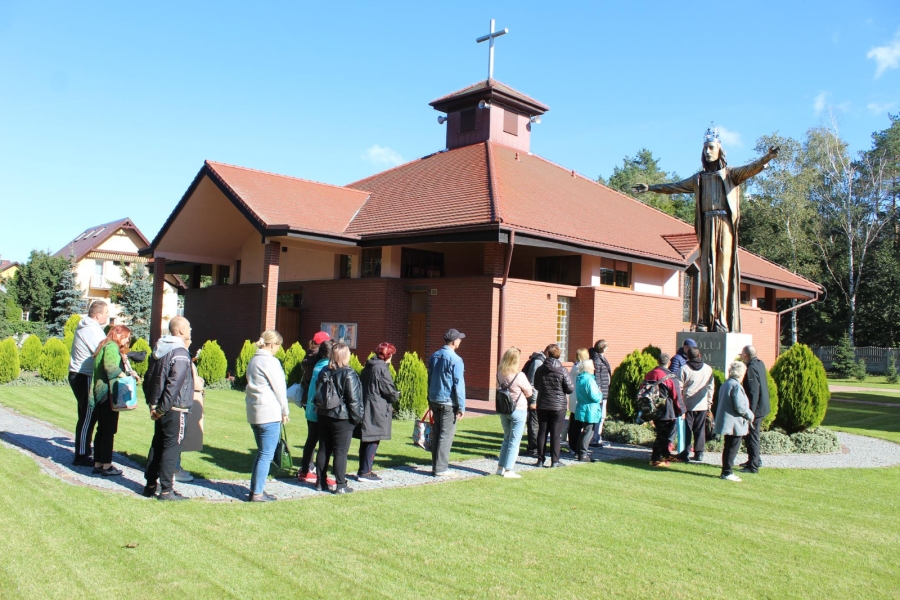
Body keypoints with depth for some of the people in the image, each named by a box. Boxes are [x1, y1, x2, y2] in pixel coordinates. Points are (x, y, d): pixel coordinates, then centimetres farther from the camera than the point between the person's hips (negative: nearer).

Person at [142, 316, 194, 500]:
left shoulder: (158, 351, 12)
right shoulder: (180, 354, -16)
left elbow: (148, 379, 15)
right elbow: (174, 385, -23)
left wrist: (152, 404, 13)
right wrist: (162, 408, -17)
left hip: (159, 408, 9)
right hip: (173, 409, -9)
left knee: (157, 445, 16)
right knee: (172, 448, -3)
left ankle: (150, 485, 23)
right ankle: (166, 490, 0)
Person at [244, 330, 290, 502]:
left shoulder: (253, 361, 15)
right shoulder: (271, 362, -12)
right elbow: (279, 389, -10)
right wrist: (285, 411, 2)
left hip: (254, 413, 9)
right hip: (270, 414, -9)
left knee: (262, 452, 17)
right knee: (266, 455, -2)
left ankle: (255, 489, 19)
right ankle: (258, 493, 0)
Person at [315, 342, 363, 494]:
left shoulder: (324, 372, 5)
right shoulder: (349, 375, -14)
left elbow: (318, 395, 10)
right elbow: (353, 400, -14)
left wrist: (320, 409, 17)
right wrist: (357, 417, -5)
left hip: (324, 416, 6)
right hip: (342, 418, -6)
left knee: (324, 449, 13)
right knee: (341, 452, -1)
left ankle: (321, 482, 19)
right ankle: (341, 485, 3)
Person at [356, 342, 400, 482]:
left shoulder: (368, 367, 13)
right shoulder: (382, 369, -14)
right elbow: (390, 391, -16)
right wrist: (396, 396, 7)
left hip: (364, 407, 9)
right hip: (377, 410, -9)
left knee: (366, 440, 14)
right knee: (373, 441, -2)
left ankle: (362, 470, 20)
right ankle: (365, 472, 0)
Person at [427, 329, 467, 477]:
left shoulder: (434, 357, 9)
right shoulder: (455, 360, -14)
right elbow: (459, 385, -15)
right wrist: (461, 407, -12)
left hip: (434, 400, 7)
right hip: (449, 402, -7)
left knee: (436, 433, 12)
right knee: (446, 435, -2)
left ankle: (435, 465, 16)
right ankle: (441, 468, -1)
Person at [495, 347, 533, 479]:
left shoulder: (499, 374, -5)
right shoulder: (519, 376, -20)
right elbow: (529, 393, -7)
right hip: (518, 410, -6)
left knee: (506, 439, 20)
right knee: (514, 442, 4)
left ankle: (501, 467, 23)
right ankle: (508, 470, 7)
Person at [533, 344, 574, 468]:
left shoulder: (540, 370, -1)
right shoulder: (562, 371, -13)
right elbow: (570, 389, -9)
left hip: (542, 406, 3)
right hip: (558, 406, -3)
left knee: (542, 433, 10)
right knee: (555, 434, 3)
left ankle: (540, 460, 13)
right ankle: (554, 461, 7)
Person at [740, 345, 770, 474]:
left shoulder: (751, 368, -21)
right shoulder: (760, 364, 9)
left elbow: (753, 392, -24)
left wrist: (750, 412, -23)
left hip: (755, 408, -10)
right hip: (762, 407, 10)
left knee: (752, 436, -3)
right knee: (751, 435, 21)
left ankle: (753, 466, 2)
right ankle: (754, 460, 32)